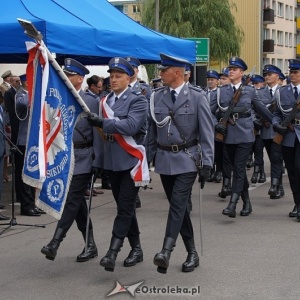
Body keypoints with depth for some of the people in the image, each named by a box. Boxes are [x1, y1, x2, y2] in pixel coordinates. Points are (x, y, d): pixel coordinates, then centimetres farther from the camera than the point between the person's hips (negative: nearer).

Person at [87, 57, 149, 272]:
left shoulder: (138, 100, -8)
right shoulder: (106, 101, 12)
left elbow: (131, 126, -23)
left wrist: (102, 122, -26)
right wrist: (100, 157, 17)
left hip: (131, 161, -7)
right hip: (113, 162, 7)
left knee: (125, 207, -9)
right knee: (124, 206, 12)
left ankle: (113, 252, -13)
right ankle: (136, 249, 23)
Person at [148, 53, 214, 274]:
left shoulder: (197, 97, -7)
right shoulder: (157, 96, 4)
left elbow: (207, 132, -7)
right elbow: (152, 129, 9)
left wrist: (207, 163, -11)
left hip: (187, 159, -4)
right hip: (164, 159, 5)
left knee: (178, 204, -15)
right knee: (178, 206, 10)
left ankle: (166, 251, -21)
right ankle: (192, 253, 20)